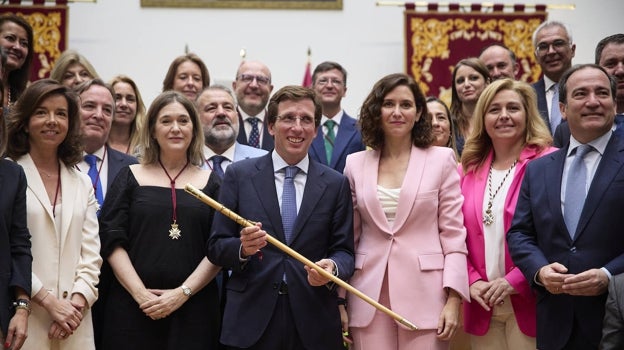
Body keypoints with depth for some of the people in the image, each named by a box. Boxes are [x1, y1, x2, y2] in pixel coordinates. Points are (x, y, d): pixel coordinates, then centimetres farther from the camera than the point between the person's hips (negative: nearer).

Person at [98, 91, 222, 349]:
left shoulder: (210, 183, 7)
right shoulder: (130, 177, 7)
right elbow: (112, 240, 0)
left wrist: (182, 293, -10)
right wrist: (140, 293, -11)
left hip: (193, 309, 0)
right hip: (133, 307, 0)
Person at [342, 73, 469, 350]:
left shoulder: (442, 159, 2)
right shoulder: (355, 164, 8)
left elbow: (453, 233, 0)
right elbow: (349, 236, 11)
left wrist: (453, 299, -8)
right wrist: (340, 301, 8)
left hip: (425, 295, -2)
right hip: (369, 296, 2)